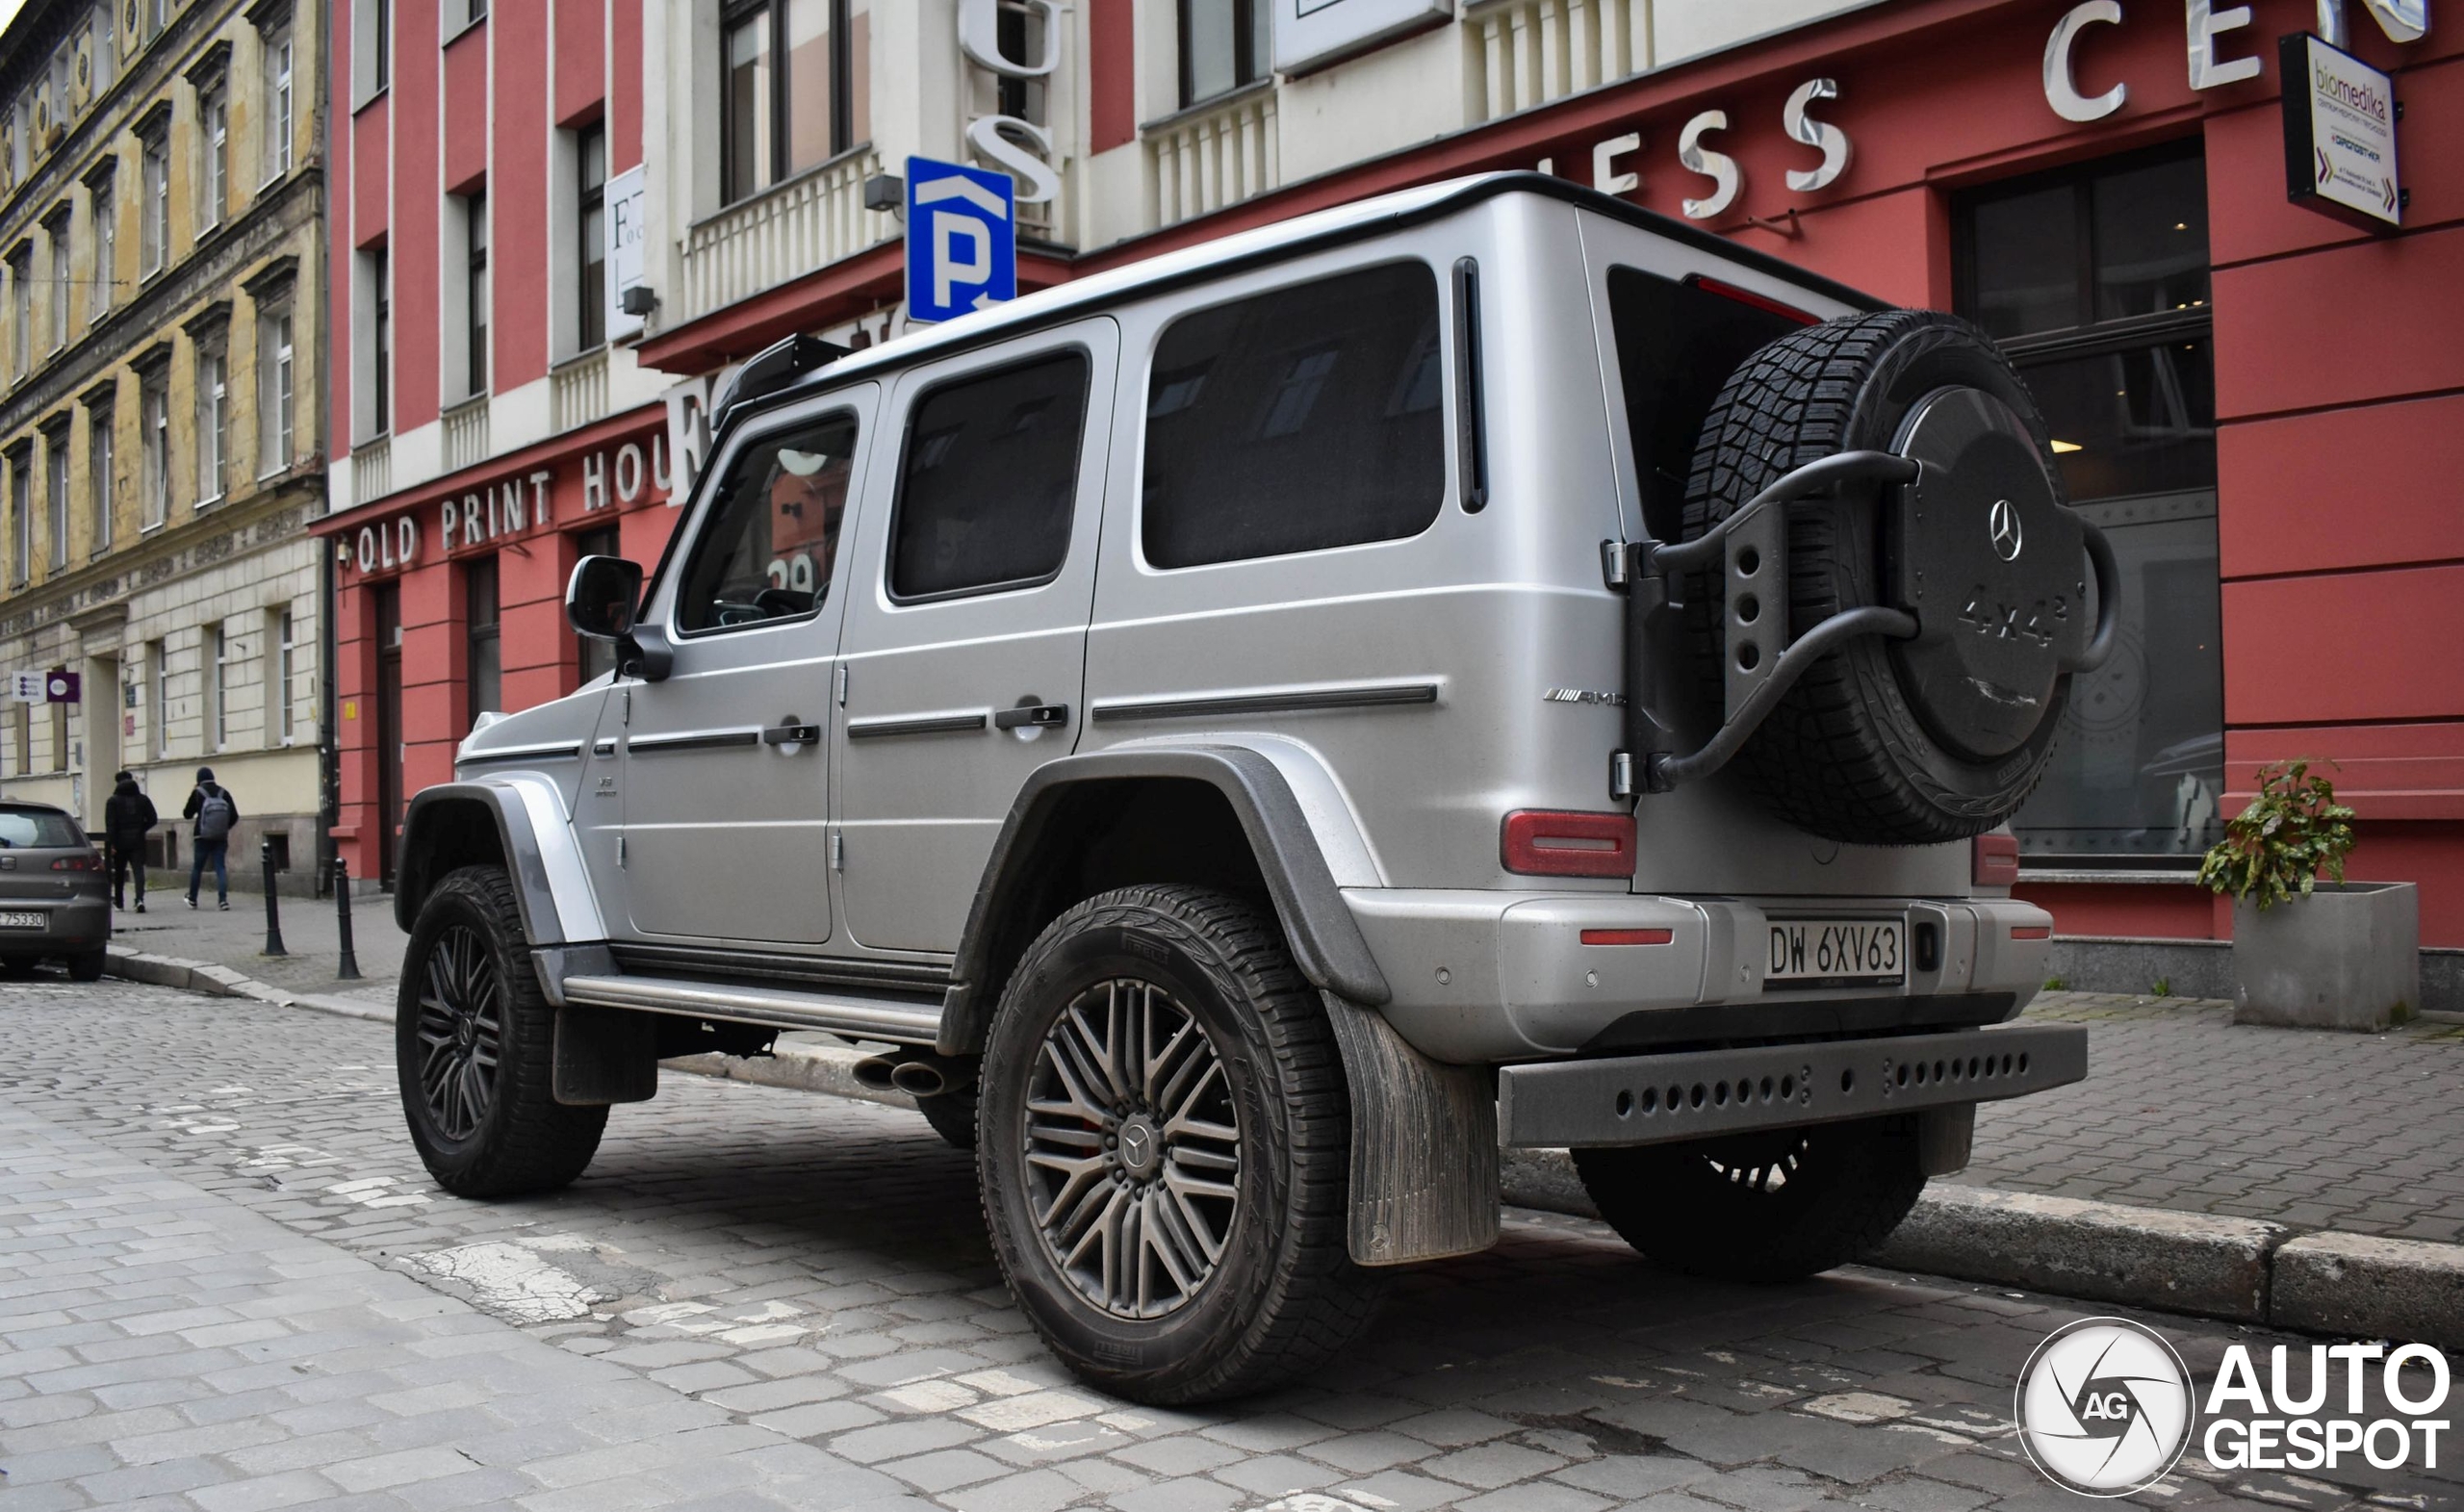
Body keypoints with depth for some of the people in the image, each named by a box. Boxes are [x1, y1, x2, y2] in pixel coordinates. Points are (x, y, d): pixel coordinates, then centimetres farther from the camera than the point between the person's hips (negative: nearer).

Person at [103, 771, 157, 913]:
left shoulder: (113, 801, -3)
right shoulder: (143, 799, 5)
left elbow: (110, 824, -10)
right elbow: (153, 819, 4)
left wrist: (110, 843, -12)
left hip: (120, 842, -1)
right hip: (137, 841, 1)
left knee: (119, 872, 12)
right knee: (138, 870, -5)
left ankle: (119, 902, 22)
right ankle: (140, 898, -25)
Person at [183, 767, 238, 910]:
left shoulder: (198, 793, -6)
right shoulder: (224, 793, 0)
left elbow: (187, 814, 3)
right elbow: (234, 816, 1)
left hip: (203, 838, -1)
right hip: (221, 838, 1)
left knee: (197, 868, 13)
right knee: (220, 867, 1)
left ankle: (192, 899, 25)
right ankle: (223, 899, -12)